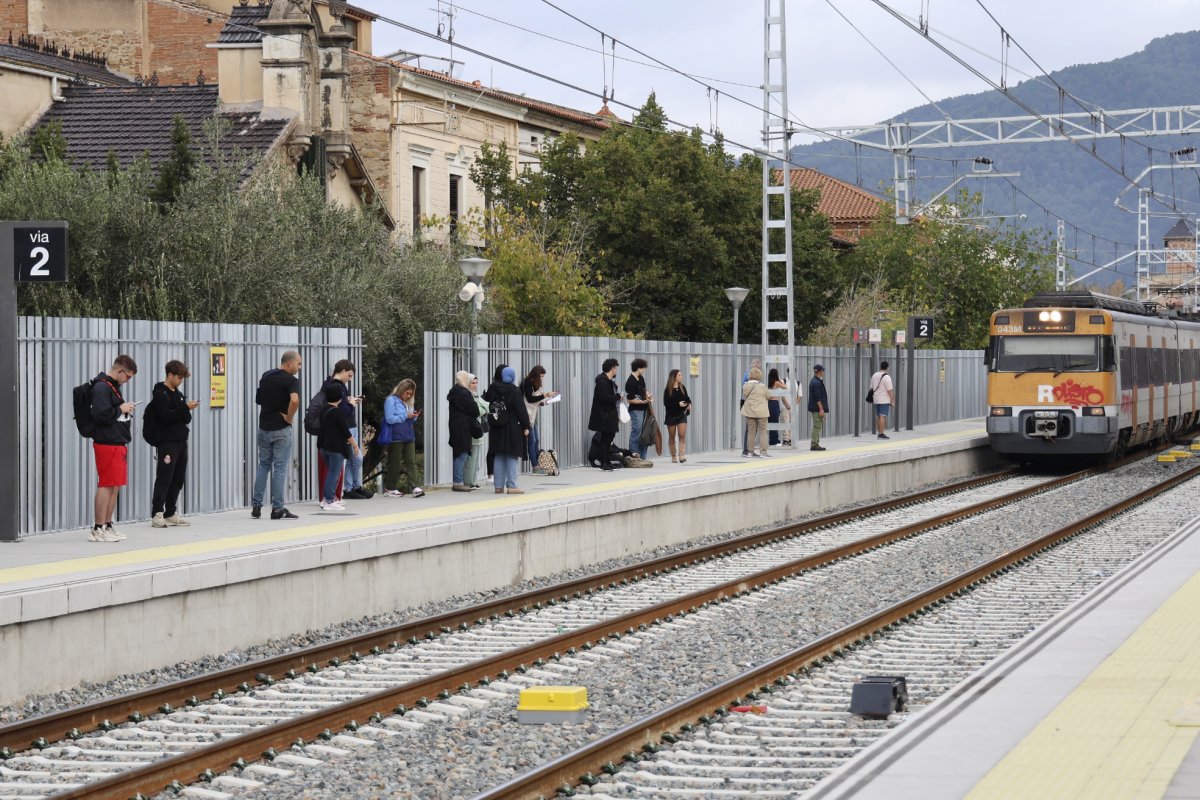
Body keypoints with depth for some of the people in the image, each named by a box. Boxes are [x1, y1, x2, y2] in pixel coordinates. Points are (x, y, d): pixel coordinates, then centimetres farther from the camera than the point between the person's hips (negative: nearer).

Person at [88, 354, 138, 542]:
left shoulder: (113, 386, 17)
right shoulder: (102, 387, -14)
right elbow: (100, 414, -25)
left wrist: (126, 411, 8)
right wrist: (121, 409, -14)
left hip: (118, 443, 10)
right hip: (107, 444, -10)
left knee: (115, 486, 12)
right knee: (106, 485, -7)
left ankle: (107, 526, 19)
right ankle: (98, 529, -4)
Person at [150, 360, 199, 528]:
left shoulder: (178, 394, 18)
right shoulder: (160, 394, -7)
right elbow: (165, 417, -18)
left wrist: (189, 410, -5)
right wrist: (185, 408, -17)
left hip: (181, 441, 8)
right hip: (167, 442, -8)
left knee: (178, 479, 8)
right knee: (164, 478, -10)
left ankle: (171, 514, 13)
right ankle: (157, 514, -9)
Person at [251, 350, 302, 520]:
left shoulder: (266, 377, 7)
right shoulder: (291, 381, -14)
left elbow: (258, 399, 17)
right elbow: (294, 400, -32)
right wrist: (289, 417, -18)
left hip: (264, 427, 6)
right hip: (281, 429, -6)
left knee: (263, 465, 16)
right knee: (280, 468, 1)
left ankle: (256, 506, 13)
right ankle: (277, 509, 1)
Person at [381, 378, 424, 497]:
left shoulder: (408, 402, 15)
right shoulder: (391, 400, -7)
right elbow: (390, 419, -16)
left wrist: (414, 417, -1)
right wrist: (406, 416, -16)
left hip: (409, 437, 6)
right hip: (396, 437, -6)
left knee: (411, 461, -3)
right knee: (395, 463, 1)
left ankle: (414, 487, -9)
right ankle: (390, 488, 12)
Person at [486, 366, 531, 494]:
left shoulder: (493, 389, 1)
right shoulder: (514, 391, -10)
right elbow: (521, 410, -10)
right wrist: (526, 426, -3)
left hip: (496, 429, 4)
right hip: (512, 429, -4)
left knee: (499, 457, 9)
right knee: (512, 457, 0)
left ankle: (499, 486, 10)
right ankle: (511, 486, -4)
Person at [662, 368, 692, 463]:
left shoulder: (682, 388, 3)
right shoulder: (668, 390, -8)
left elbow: (687, 398, 15)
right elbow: (666, 403, -13)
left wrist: (689, 404, -6)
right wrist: (678, 404, -22)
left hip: (682, 414, 2)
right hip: (671, 415, -2)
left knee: (682, 436, -11)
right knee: (672, 437, 9)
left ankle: (682, 456, -16)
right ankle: (674, 457, 20)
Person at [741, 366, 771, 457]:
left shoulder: (745, 385, -4)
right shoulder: (762, 386, -12)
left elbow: (744, 396, 7)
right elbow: (769, 396, 3)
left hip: (749, 411, 3)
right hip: (761, 412, -3)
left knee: (751, 431, 9)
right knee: (762, 431, 3)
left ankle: (750, 451, 11)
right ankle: (763, 451, -1)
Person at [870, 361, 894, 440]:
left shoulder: (874, 376, 7)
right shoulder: (887, 377, -13)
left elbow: (872, 388, 13)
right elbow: (889, 390, -15)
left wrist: (873, 398, 21)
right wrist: (892, 400, -9)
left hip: (876, 399, 7)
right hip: (884, 400, -7)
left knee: (878, 416, 14)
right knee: (883, 416, -8)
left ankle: (878, 433, 18)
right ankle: (881, 434, -12)